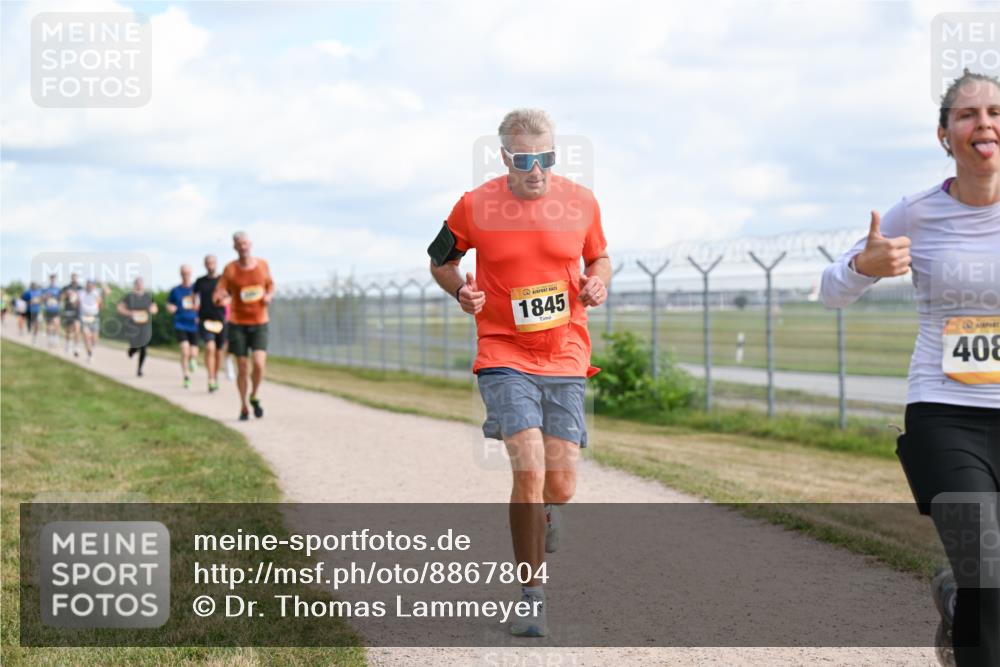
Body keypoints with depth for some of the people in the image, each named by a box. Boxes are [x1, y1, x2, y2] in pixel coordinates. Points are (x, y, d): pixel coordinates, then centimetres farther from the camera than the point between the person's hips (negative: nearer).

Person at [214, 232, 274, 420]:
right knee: (242, 368, 0)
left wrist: (269, 296, -3)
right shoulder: (230, 269, -4)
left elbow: (270, 284, 19)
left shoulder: (262, 264, 2)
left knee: (259, 364, -16)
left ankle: (255, 397, 11)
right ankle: (244, 407, 18)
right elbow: (218, 295, -7)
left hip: (259, 323, 1)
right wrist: (222, 299, -31)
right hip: (237, 323, -1)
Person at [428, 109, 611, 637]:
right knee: (529, 470, -17)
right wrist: (461, 290, -8)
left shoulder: (581, 203, 1)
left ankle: (542, 515, 41)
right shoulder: (474, 207, -4)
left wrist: (599, 282, -4)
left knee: (560, 487, 0)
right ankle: (532, 596, -3)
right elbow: (440, 259, 12)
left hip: (565, 358, 2)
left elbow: (598, 257, 18)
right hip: (504, 357, -2)